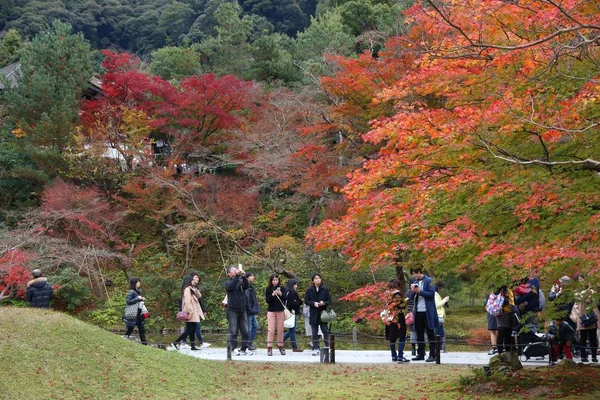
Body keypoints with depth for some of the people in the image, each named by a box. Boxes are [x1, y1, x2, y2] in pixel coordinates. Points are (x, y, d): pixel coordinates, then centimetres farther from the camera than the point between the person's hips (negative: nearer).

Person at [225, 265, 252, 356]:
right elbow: (230, 286, -21)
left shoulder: (241, 281, 8)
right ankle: (233, 349, 2)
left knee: (245, 331, 2)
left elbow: (247, 286, -11)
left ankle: (244, 348, 7)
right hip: (232, 310, -4)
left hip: (242, 310, 4)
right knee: (233, 331, -2)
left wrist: (243, 276, -26)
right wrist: (237, 276, -28)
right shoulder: (228, 282, 1)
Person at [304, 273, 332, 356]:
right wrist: (313, 303, -15)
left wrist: (324, 303, -14)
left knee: (325, 330, -3)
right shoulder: (309, 290, 2)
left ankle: (327, 347, 7)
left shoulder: (325, 290, 3)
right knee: (314, 332, 3)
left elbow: (329, 301, 6)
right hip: (313, 314, 0)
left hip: (323, 313, 0)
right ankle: (315, 349, 8)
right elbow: (306, 301, 2)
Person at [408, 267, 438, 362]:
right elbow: (411, 296, 14)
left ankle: (432, 355, -2)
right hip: (418, 311, 7)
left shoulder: (429, 281, -6)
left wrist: (419, 291, -19)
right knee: (419, 334, 11)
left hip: (427, 312, -7)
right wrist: (413, 291, -7)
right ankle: (420, 354, 18)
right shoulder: (415, 282, 13)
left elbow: (431, 294, -13)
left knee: (430, 333, -2)